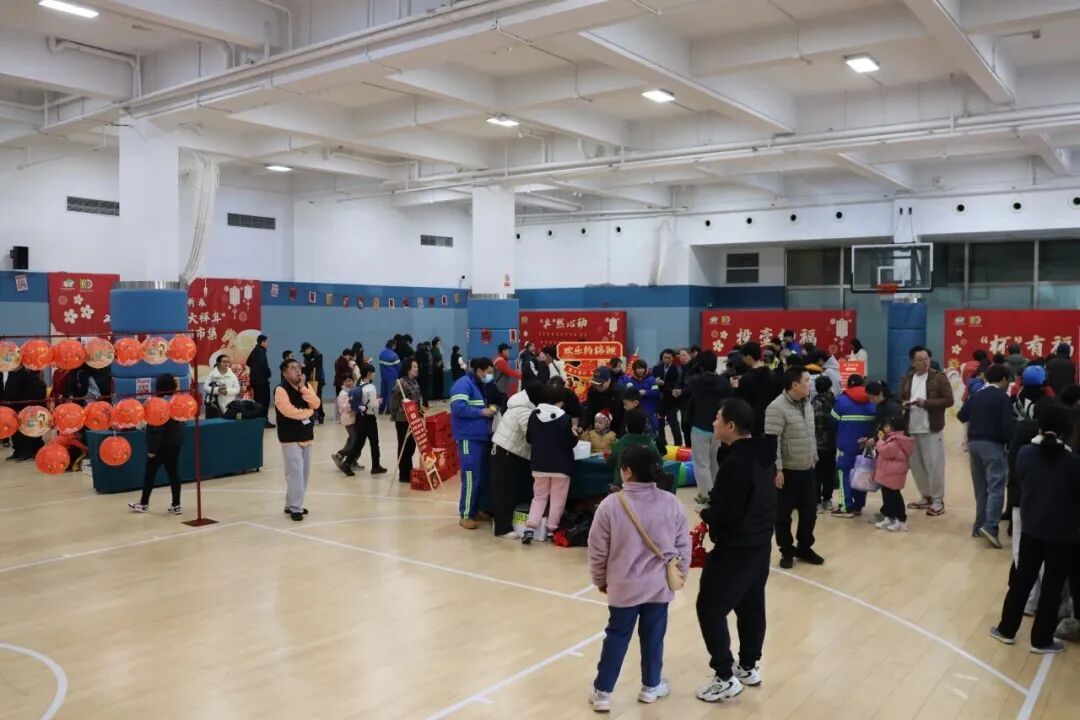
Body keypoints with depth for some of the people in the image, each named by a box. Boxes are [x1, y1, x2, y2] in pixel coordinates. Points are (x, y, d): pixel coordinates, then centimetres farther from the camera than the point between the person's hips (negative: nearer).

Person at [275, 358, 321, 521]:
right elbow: (291, 412, -23)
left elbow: (316, 404, -5)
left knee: (304, 473, 10)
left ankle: (292, 504, 22)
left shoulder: (306, 386, 9)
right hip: (290, 438, -7)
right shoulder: (281, 390, -13)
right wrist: (309, 411, -8)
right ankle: (295, 508, -4)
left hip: (307, 436, 7)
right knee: (295, 473, -10)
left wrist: (303, 388, -15)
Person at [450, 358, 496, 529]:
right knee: (471, 478, -9)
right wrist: (482, 412, -17)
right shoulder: (464, 384, -11)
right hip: (469, 439, -10)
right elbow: (458, 408, -22)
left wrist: (490, 410, 4)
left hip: (482, 438, 10)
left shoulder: (481, 386, 18)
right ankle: (465, 516, -2)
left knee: (482, 477, 13)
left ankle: (475, 510, 25)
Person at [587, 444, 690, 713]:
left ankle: (602, 692, 18)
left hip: (624, 586, -1)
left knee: (616, 636, 12)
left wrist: (600, 580, 9)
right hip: (659, 585, 2)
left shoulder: (611, 504, -15)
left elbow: (598, 550, -7)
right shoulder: (671, 503, -8)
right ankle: (651, 686, 33)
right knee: (653, 635, 17)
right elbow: (683, 544, 1)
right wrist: (680, 573, 17)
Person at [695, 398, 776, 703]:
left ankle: (725, 678, 3)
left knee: (710, 608, -1)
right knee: (751, 606, 19)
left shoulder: (735, 462, -25)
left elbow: (725, 512, -25)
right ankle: (749, 667, 32)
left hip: (735, 548, -10)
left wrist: (706, 513, -5)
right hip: (760, 543, 10)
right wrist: (715, 507, 8)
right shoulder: (761, 455, 6)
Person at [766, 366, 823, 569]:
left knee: (809, 511, 13)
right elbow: (772, 441, -20)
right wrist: (777, 469, -20)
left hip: (807, 469, 7)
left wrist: (814, 458, 19)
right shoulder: (777, 408, -18)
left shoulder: (807, 404, 8)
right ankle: (786, 552, 20)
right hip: (787, 471, -7)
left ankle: (804, 548, 30)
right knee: (784, 514, 5)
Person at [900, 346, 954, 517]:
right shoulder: (907, 379, 10)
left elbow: (948, 400, -8)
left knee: (934, 464, -4)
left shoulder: (939, 377, -4)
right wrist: (903, 404, -5)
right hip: (911, 429, 5)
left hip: (931, 429, -5)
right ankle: (925, 497, 24)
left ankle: (937, 500, 6)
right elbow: (900, 399, 18)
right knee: (916, 465, 11)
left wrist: (926, 403, -18)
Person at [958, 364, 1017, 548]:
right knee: (995, 486, -9)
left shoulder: (976, 396, 10)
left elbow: (961, 416, 13)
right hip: (993, 444, -6)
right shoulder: (1002, 397, -8)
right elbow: (1008, 424, -16)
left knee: (980, 487, 14)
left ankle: (980, 524, 16)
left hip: (974, 443, 7)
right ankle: (990, 526, -22)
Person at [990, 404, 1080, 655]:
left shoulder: (1026, 453, -8)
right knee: (1052, 587, 10)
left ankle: (1006, 629, 23)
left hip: (1030, 529, 3)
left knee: (1021, 580, 16)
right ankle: (1041, 640, 19)